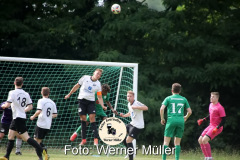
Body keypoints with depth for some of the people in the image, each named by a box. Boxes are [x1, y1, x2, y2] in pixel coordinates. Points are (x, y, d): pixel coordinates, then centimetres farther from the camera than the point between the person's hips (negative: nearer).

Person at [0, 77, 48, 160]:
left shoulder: (12, 93, -12)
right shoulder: (26, 94, 7)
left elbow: (7, 105, -17)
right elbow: (30, 107, 9)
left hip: (18, 118, -8)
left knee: (26, 138, -9)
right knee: (10, 136, 12)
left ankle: (41, 151, -17)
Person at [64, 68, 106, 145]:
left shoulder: (98, 84, 0)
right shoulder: (85, 78, -2)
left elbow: (99, 97, 3)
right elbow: (77, 86, 10)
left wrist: (103, 106, -13)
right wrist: (69, 94, 14)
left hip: (91, 101, 0)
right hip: (82, 99, 0)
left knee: (92, 118, -12)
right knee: (83, 118, 1)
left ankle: (96, 139, -15)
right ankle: (83, 139, 7)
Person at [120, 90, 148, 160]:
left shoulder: (136, 103, -18)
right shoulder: (129, 104, 10)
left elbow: (146, 108, -33)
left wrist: (136, 107, -37)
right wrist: (123, 115, 11)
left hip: (138, 126, -10)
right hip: (132, 123, 10)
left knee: (128, 140, -13)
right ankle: (130, 150, 23)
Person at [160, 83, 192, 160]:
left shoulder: (168, 98, 4)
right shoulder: (184, 99, 11)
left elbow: (162, 108, -8)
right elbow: (189, 111, 10)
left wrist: (162, 118, 5)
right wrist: (185, 117, 30)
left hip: (171, 121, -2)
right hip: (181, 121, 2)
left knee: (166, 141, 0)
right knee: (177, 143, 9)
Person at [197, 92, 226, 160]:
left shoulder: (219, 108, -17)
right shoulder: (211, 105, 10)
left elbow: (223, 120, -16)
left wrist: (217, 128, -22)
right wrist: (203, 120, 14)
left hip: (217, 127, -9)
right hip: (210, 126, 9)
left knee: (204, 140, -22)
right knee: (200, 140, 6)